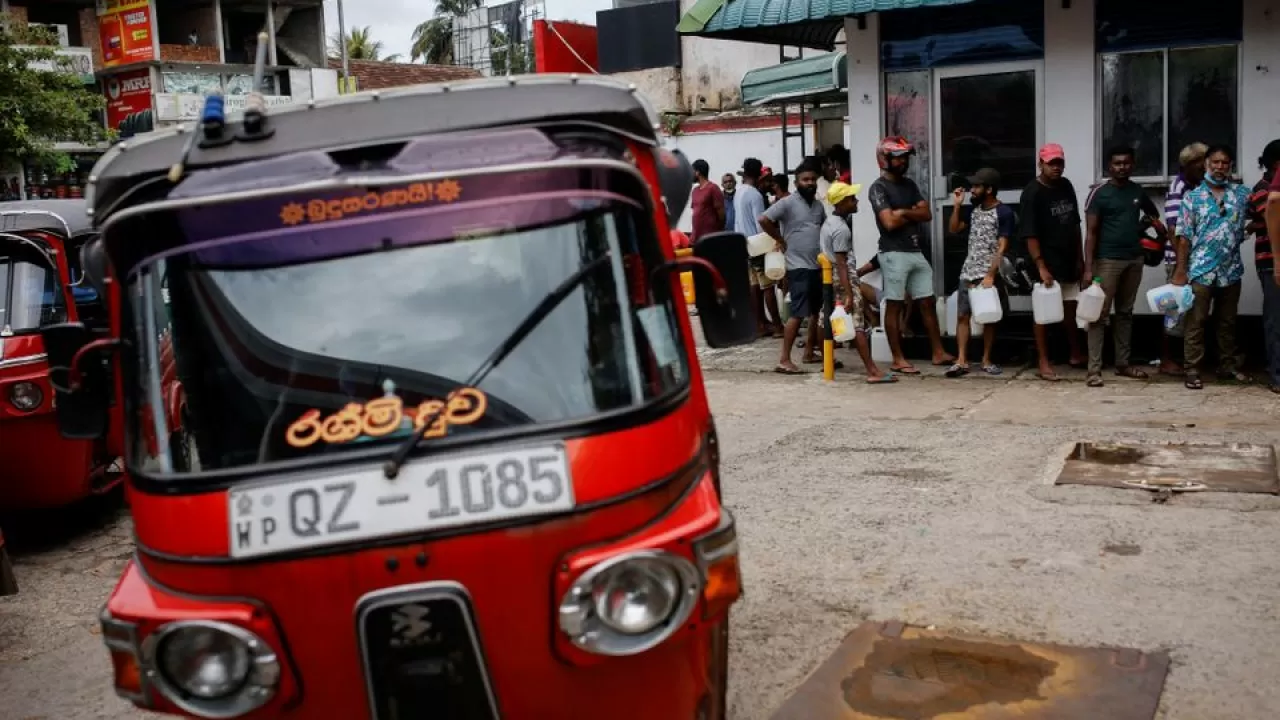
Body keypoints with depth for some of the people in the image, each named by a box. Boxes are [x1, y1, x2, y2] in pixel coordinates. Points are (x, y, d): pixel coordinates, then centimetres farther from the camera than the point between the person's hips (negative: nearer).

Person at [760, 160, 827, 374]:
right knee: (798, 313, -12)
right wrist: (782, 241, -7)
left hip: (818, 266, 8)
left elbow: (825, 227, 28)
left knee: (818, 311, 12)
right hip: (798, 267, -8)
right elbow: (764, 220, -16)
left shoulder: (818, 205, 13)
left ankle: (809, 353, 24)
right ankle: (784, 360, -10)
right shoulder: (788, 202, -9)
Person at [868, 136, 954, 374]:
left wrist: (904, 213, -9)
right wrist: (914, 214, -2)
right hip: (894, 254, -7)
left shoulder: (909, 184, 15)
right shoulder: (879, 188, -8)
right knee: (894, 306, -1)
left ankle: (938, 353, 15)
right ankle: (898, 360, 4)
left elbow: (927, 214, 7)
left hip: (916, 253, 7)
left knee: (927, 303, 9)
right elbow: (890, 223, -18)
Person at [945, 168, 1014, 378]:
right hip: (968, 272, 5)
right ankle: (961, 361, -2)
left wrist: (990, 275, -20)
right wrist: (958, 205, 4)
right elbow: (953, 230, 16)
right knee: (962, 315, -2)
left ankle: (986, 360, 15)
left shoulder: (1004, 213, -9)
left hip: (989, 274, -5)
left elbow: (1002, 248, -14)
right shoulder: (973, 209, 9)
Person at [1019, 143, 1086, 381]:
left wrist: (1080, 258, 12)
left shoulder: (1066, 186, 8)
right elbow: (1029, 235, -18)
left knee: (1070, 308, 16)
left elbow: (1075, 224, 15)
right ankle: (1044, 363, 5)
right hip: (1047, 263, -7)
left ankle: (1076, 354, 30)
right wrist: (1041, 266, -23)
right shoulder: (1032, 193, -14)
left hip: (1068, 260, 7)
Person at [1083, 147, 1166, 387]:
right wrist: (1088, 267, -17)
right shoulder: (1099, 193, -7)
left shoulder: (1138, 191, 9)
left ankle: (1122, 364, 20)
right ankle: (1095, 369, -6)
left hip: (1135, 259, 6)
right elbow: (1092, 232, -10)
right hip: (1107, 260, -6)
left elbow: (1153, 213, 31)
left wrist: (1155, 222, 11)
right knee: (1099, 314, -6)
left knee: (1125, 313, 13)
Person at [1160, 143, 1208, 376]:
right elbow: (1173, 228, -17)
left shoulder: (1198, 186, 12)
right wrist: (1180, 261, -19)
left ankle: (1174, 356, 18)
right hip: (1179, 257, -8)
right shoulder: (1178, 187, -12)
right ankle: (1166, 360, 5)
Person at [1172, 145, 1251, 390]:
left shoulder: (1242, 194, 6)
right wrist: (1180, 270, -7)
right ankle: (1193, 369, 3)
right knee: (1196, 322, 0)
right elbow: (1184, 237, -3)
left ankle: (1229, 364, 25)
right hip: (1201, 270, -3)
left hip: (1231, 270, 3)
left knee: (1227, 322, 13)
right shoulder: (1193, 197, 0)